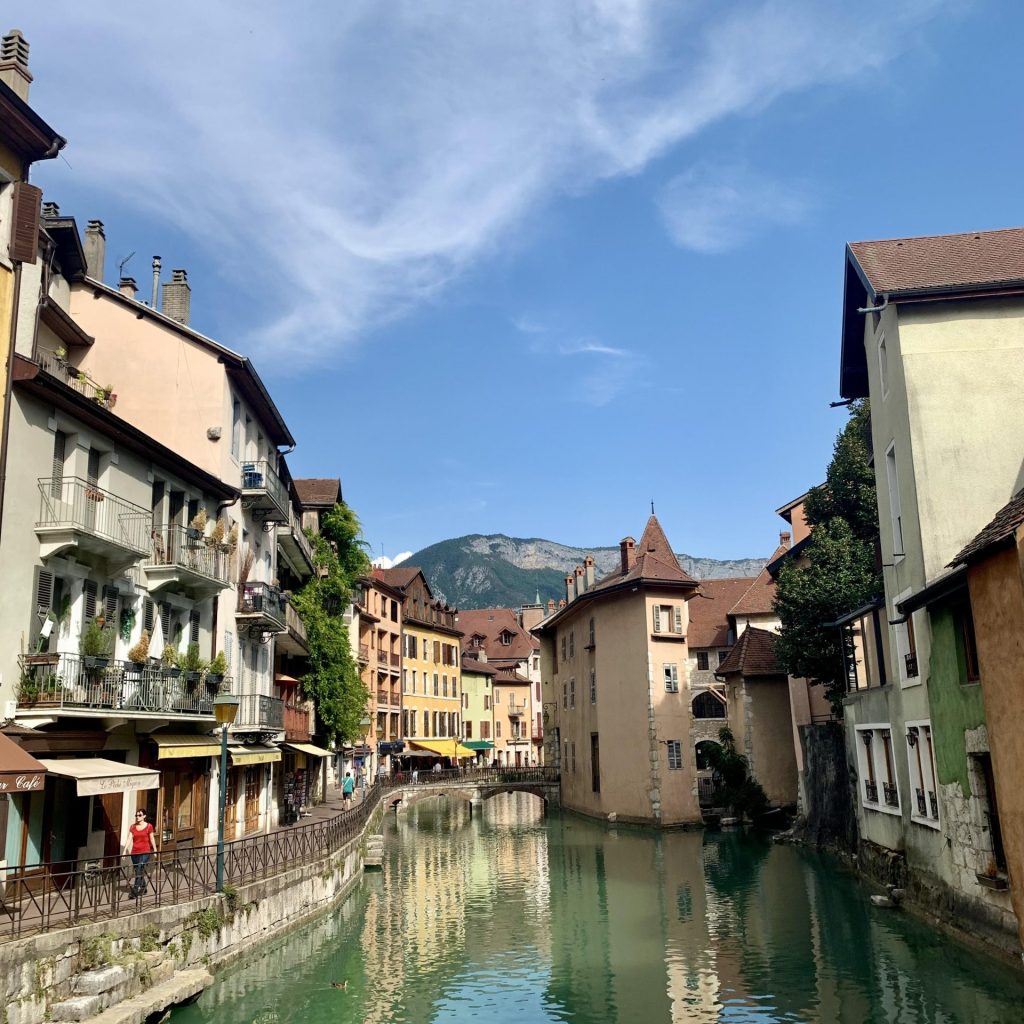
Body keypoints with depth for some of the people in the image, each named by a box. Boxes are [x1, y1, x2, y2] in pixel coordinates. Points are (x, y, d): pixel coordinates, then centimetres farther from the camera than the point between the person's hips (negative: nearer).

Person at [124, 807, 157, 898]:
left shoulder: (149, 826, -2)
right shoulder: (132, 826, 7)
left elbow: (152, 839, 4)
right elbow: (129, 839, 2)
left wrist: (155, 851, 9)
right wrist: (125, 851, -7)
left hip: (145, 852, -4)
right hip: (134, 852, 4)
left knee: (140, 871, -16)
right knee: (138, 872, 13)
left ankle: (135, 890, -21)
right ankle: (143, 888, 31)